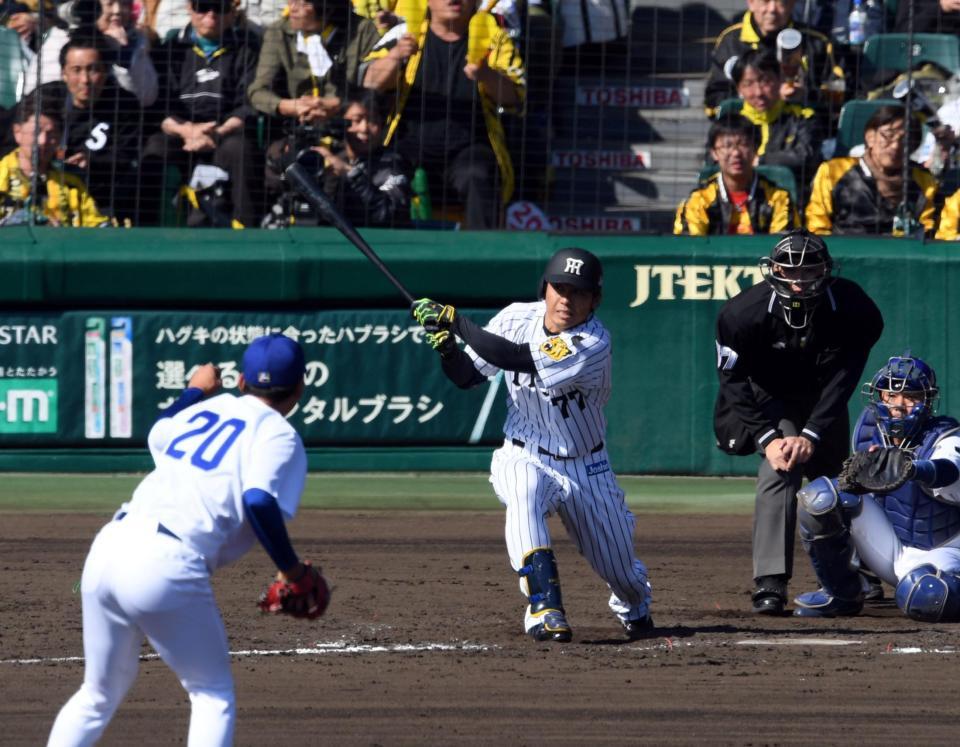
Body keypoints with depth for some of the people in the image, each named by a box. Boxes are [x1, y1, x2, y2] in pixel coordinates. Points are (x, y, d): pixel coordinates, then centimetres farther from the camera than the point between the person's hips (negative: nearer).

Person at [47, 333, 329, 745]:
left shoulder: (205, 409, 22)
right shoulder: (279, 434, 3)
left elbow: (157, 433, 44)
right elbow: (259, 501, -16)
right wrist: (292, 568, -5)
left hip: (108, 547, 6)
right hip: (167, 567, -6)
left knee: (100, 693, 19)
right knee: (213, 693, 10)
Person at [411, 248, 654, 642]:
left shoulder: (593, 344, -27)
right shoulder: (518, 318, -11)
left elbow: (514, 359, -36)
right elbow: (468, 376, -4)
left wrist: (455, 321, -35)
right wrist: (447, 348, -25)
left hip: (586, 468, -1)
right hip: (525, 459, 1)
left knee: (622, 574, 10)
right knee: (524, 496, -36)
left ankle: (634, 607, 48)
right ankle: (545, 609, -36)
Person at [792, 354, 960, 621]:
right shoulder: (870, 432, -2)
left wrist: (912, 469, -65)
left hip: (938, 554, -5)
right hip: (889, 547, 5)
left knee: (925, 599, -41)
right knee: (820, 495, -17)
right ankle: (840, 594, -2)